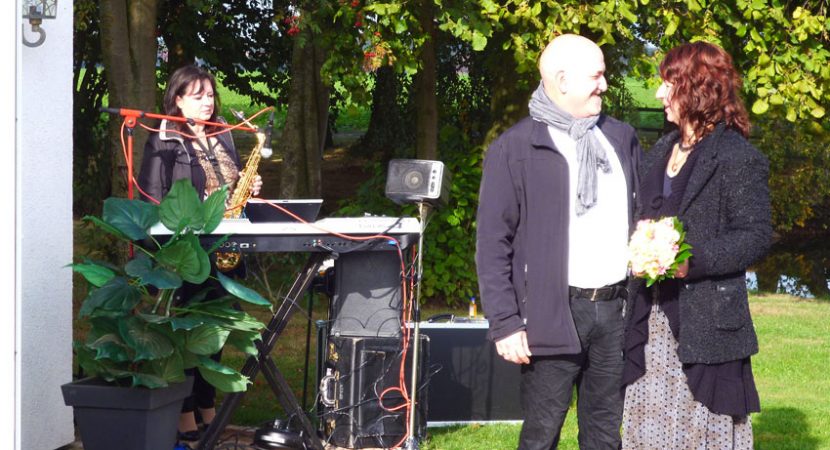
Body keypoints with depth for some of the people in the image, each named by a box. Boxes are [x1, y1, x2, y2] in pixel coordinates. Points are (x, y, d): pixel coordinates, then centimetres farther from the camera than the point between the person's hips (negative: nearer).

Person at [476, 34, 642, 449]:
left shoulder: (621, 138, 13)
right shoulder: (515, 149, -3)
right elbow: (493, 243, -5)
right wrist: (505, 322, -10)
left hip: (616, 309, 5)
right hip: (553, 314, -5)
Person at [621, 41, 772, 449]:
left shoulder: (736, 156, -10)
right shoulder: (660, 152, 15)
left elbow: (756, 235, -13)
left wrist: (692, 261, -24)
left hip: (707, 321, -7)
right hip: (653, 321, 7)